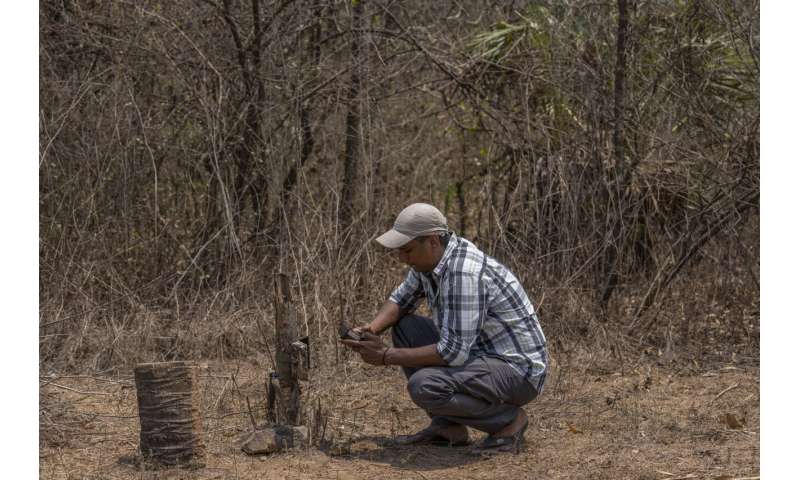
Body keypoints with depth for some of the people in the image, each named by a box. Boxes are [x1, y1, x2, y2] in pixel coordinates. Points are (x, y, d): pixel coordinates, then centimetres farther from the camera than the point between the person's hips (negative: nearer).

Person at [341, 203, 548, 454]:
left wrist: (386, 356, -21)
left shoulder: (463, 272, -28)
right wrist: (372, 329, -3)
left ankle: (508, 420, -6)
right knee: (405, 328, 9)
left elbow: (455, 351, -30)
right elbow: (401, 300, 19)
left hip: (518, 370, -10)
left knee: (423, 386, -29)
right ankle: (448, 426, 8)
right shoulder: (431, 255, 1)